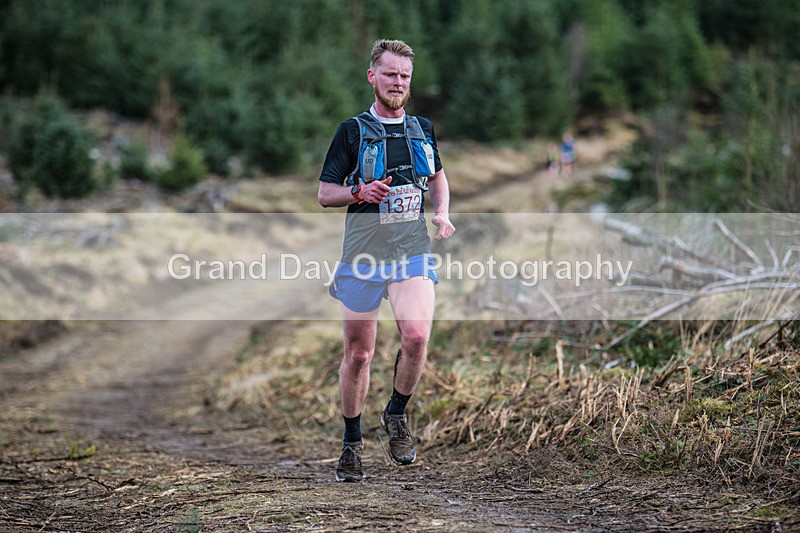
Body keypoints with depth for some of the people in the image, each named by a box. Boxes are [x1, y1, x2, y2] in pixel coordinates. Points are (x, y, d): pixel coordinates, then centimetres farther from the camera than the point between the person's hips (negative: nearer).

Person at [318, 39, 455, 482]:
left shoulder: (422, 129, 11)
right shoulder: (352, 131, 0)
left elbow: (437, 177, 29)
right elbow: (324, 194, 2)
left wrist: (442, 213, 10)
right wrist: (360, 192, -18)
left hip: (413, 251, 2)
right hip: (362, 255, -2)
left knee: (416, 335, -22)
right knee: (358, 354, 3)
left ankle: (397, 414, 4)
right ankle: (352, 443, 21)